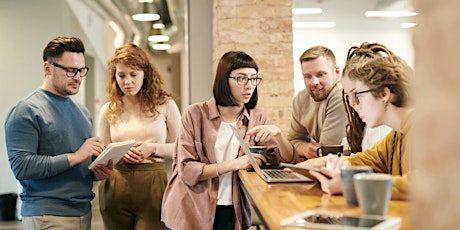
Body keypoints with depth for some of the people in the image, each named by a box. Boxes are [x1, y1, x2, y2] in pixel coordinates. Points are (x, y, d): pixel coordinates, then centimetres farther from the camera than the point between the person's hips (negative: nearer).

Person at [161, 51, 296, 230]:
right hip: (189, 212, -2)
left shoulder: (258, 119, 1)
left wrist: (277, 133, -21)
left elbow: (289, 160, -3)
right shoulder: (195, 114, -8)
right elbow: (186, 170, -13)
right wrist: (234, 164, -22)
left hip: (232, 213, 2)